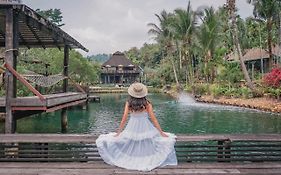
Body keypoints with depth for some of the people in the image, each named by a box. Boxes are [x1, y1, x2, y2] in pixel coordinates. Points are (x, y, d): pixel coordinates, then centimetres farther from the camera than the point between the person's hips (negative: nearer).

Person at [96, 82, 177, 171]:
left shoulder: (128, 103, -7)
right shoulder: (147, 104, -11)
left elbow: (124, 119, -6)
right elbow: (154, 119, -8)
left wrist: (118, 133, 3)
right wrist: (162, 133, -2)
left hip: (132, 129, 2)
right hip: (145, 129, -1)